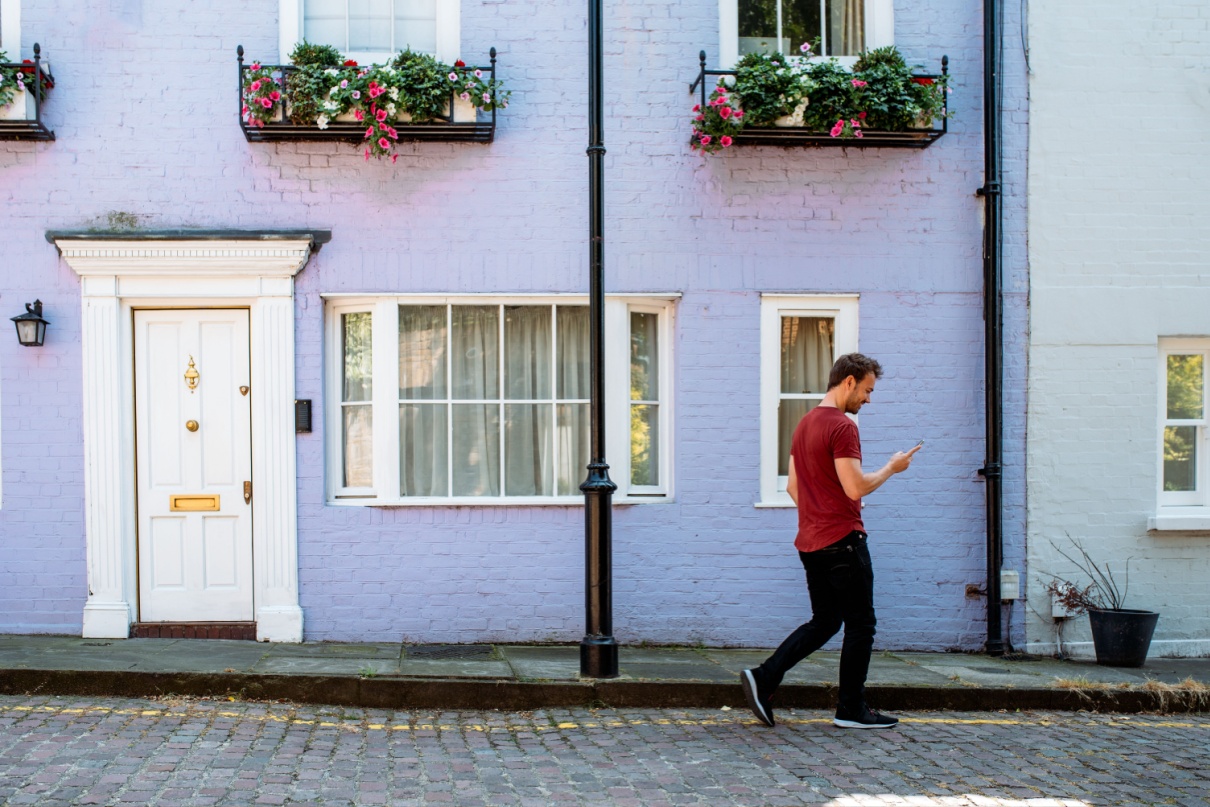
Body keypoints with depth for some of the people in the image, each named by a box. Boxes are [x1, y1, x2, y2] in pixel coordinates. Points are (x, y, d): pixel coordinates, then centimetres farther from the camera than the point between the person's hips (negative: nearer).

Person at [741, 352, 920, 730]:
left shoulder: (804, 425, 14)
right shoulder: (843, 427, -15)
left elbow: (793, 486, 19)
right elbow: (856, 487, -21)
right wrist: (891, 467, -6)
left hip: (810, 542, 9)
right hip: (842, 541, -9)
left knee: (823, 622, 15)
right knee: (860, 626, 3)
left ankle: (763, 678, 3)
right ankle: (852, 710, 10)